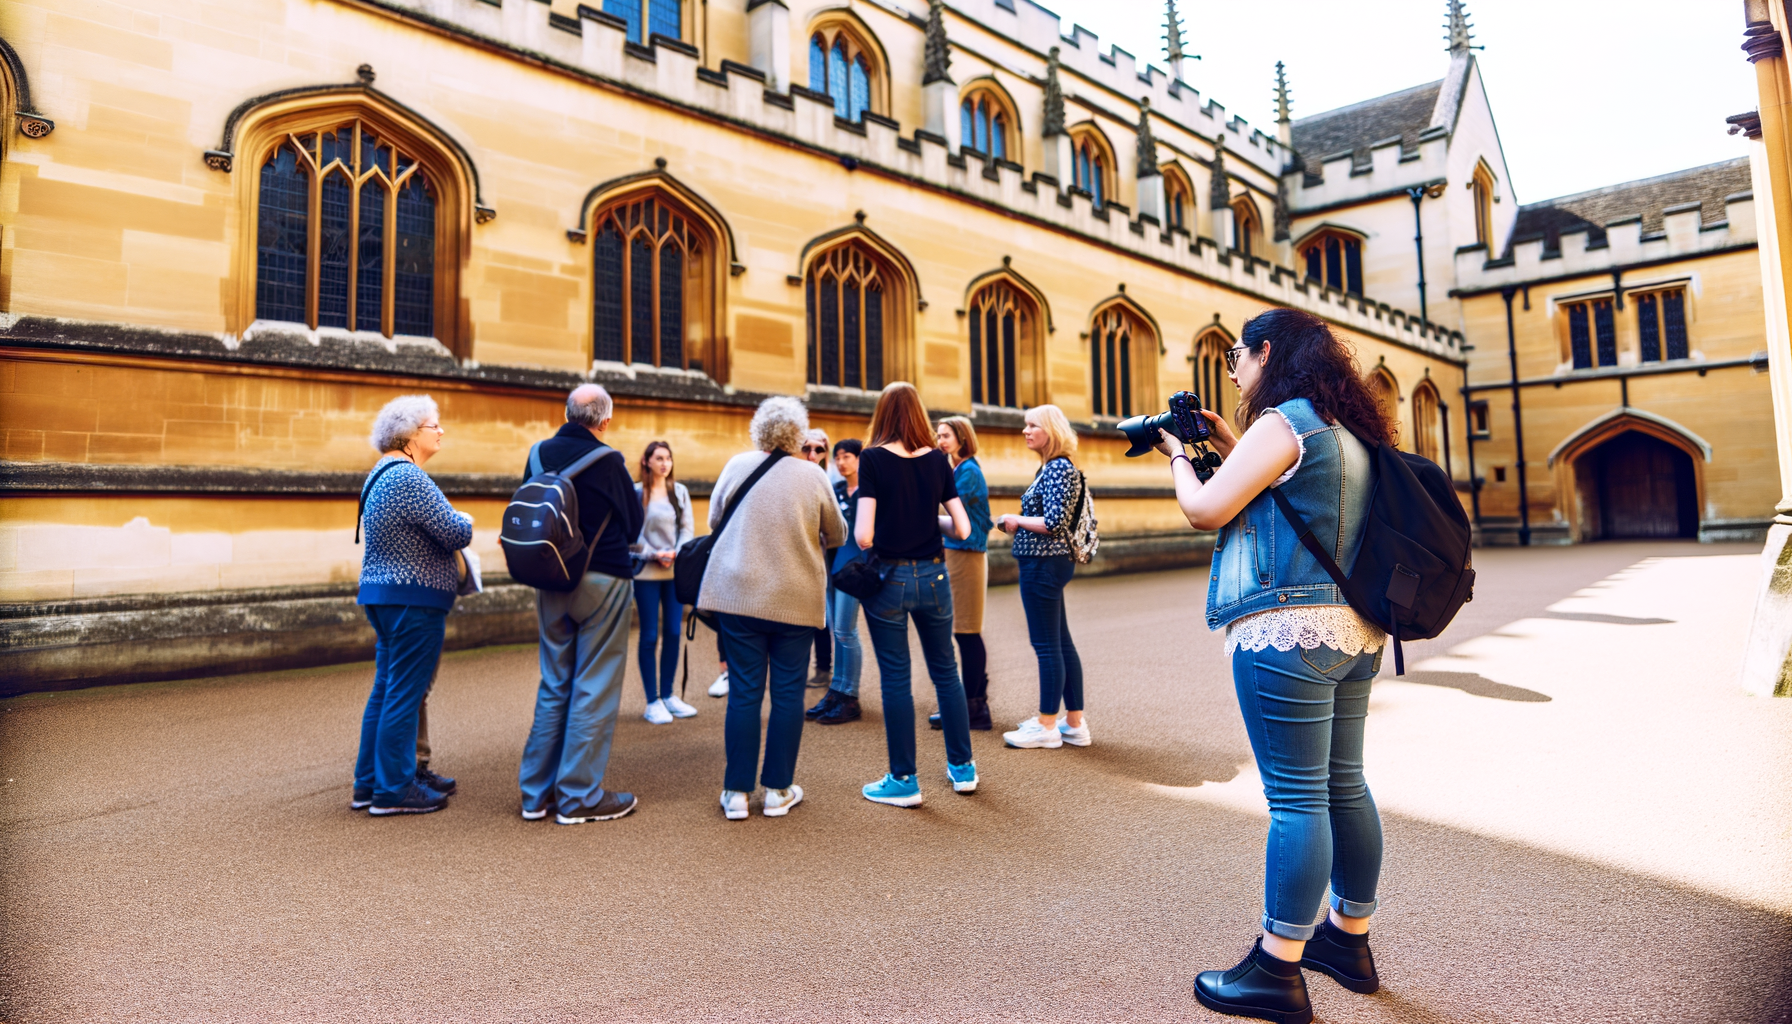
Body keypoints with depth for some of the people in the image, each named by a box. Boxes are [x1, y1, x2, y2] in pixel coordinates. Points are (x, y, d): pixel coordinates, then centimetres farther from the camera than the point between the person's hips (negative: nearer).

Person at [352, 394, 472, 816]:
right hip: (412, 599, -11)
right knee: (404, 696, -2)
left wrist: (454, 524, 7)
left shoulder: (382, 473, 15)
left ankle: (370, 782, 25)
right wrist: (464, 520, 1)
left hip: (381, 593, 11)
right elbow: (457, 534, -21)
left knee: (386, 690, 16)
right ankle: (393, 790, 7)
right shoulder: (408, 477, -19)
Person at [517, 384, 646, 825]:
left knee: (553, 685, 15)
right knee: (594, 688, 3)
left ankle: (537, 792, 22)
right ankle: (579, 796, 8)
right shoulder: (607, 461, -14)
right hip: (602, 581, -6)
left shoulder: (538, 454, 1)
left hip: (550, 582, 6)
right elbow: (633, 524, -3)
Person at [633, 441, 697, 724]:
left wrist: (676, 553, -10)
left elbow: (688, 528, 5)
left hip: (676, 571, 4)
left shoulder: (680, 491, 8)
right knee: (650, 636, 1)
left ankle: (668, 695, 20)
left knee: (673, 633, 6)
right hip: (646, 571, -3)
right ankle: (652, 701, 9)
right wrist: (654, 555, -15)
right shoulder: (635, 492, -3)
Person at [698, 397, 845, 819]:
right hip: (796, 598, -1)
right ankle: (778, 791, 16)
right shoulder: (813, 475, -4)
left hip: (738, 594, 1)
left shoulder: (737, 465, 0)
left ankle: (737, 792, 13)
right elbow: (836, 535, 6)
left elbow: (714, 519, 13)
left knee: (744, 692, 7)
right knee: (788, 693, 9)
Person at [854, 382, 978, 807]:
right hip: (932, 577, 4)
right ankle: (962, 767, 27)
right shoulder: (937, 460, 1)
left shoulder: (873, 459, -9)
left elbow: (864, 536, -15)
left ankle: (904, 780, 14)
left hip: (888, 577, -3)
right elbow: (962, 528, 0)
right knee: (945, 671, 16)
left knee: (895, 679, 5)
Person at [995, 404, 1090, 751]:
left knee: (1047, 646, -2)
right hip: (1050, 562, 10)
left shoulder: (1058, 468, -15)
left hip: (1043, 565, -10)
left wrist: (1016, 520, -9)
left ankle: (1047, 727, 8)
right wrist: (1018, 523, 8)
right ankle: (1075, 723, 22)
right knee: (1061, 643, 13)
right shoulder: (1049, 467, 14)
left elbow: (1053, 522, -22)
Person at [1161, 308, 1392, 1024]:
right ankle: (1349, 937, 32)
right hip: (1355, 631, 9)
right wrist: (1231, 447, 22)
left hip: (1288, 631, -9)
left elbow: (1207, 510, -12)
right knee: (1343, 785, 17)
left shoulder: (1281, 423, -10)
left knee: (1295, 797, -4)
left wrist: (1179, 455, 6)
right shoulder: (1351, 432, 17)